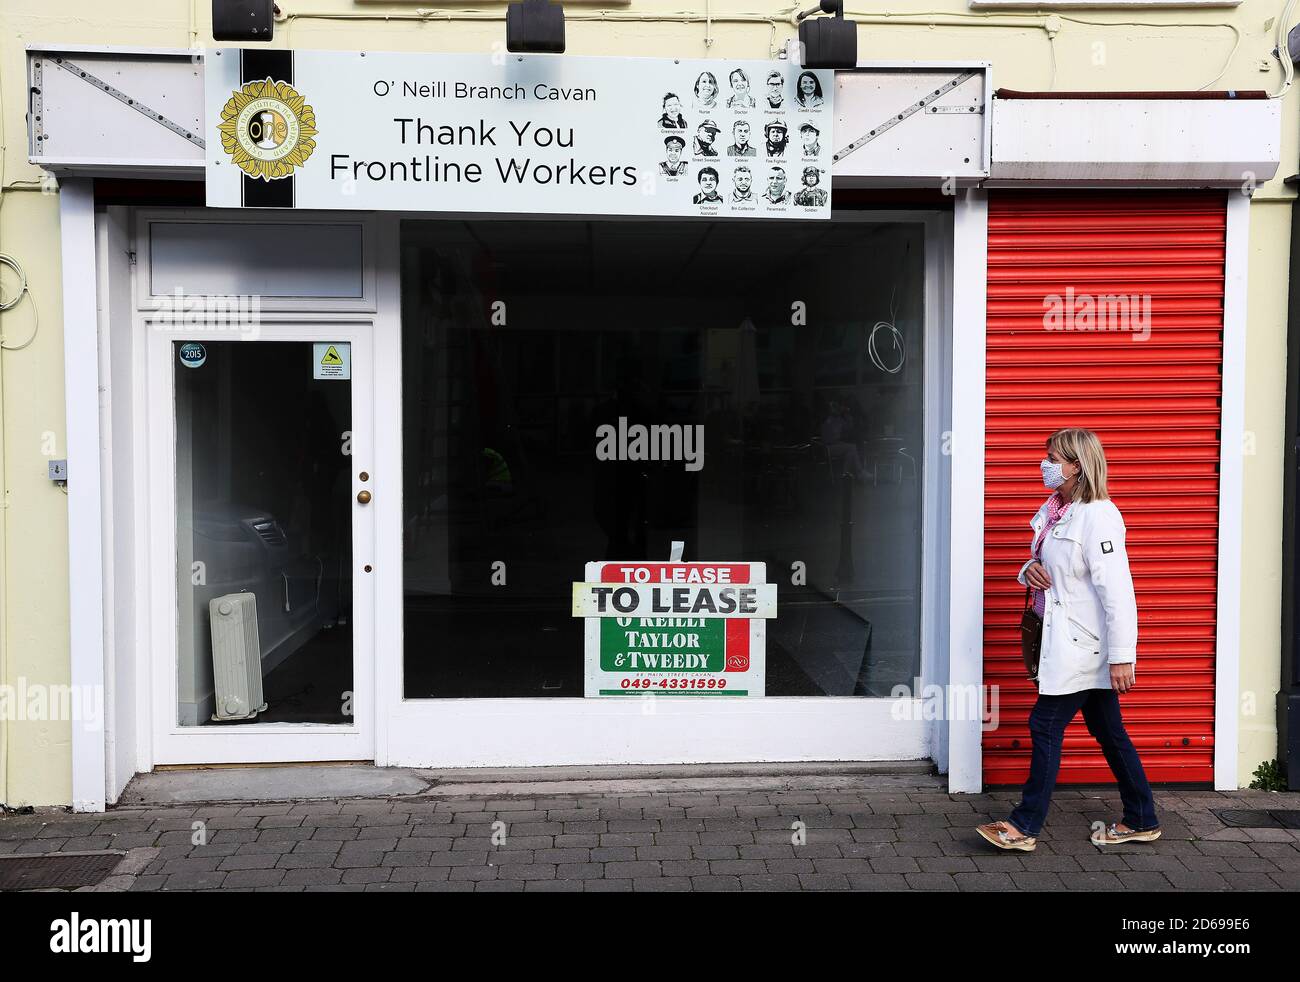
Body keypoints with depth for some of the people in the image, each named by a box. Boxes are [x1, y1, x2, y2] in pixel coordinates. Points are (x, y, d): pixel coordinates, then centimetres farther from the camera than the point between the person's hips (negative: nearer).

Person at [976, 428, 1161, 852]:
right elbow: (1046, 565, 23)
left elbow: (1117, 589, -22)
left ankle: (1025, 826, 5)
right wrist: (1030, 570, -2)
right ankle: (1141, 821, 27)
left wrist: (1121, 656, -24)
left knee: (1046, 725, -4)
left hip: (1083, 644, -9)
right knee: (1108, 731, 15)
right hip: (1067, 639, 9)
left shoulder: (1098, 515, -18)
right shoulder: (1056, 510, 10)